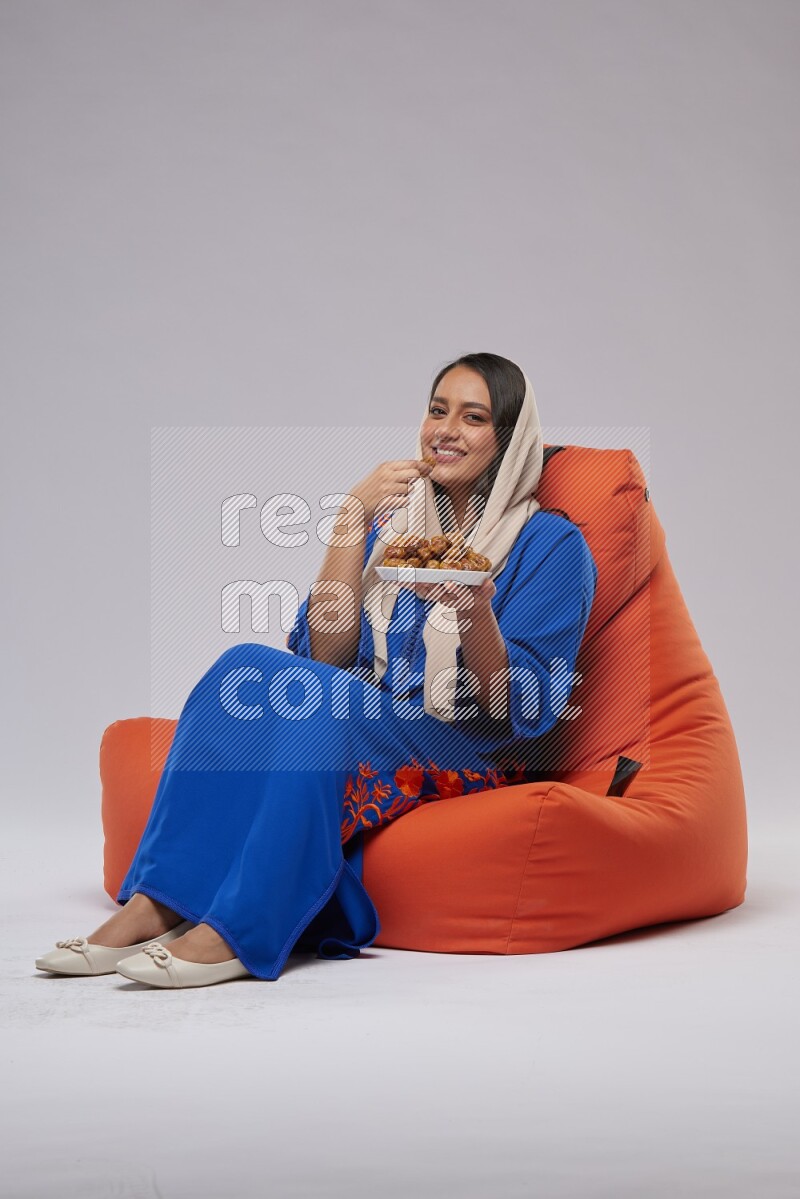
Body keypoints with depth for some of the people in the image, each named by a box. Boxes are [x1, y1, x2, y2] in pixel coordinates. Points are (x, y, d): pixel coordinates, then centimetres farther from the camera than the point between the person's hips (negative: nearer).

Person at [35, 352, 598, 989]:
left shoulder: (553, 544, 2)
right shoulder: (392, 519, 16)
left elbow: (522, 710, -6)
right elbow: (325, 654, 3)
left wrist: (476, 612, -24)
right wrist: (354, 517, -5)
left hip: (467, 763, -4)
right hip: (351, 739, 5)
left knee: (319, 699, -32)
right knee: (245, 668, -25)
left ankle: (238, 932, -36)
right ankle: (154, 906, -31)